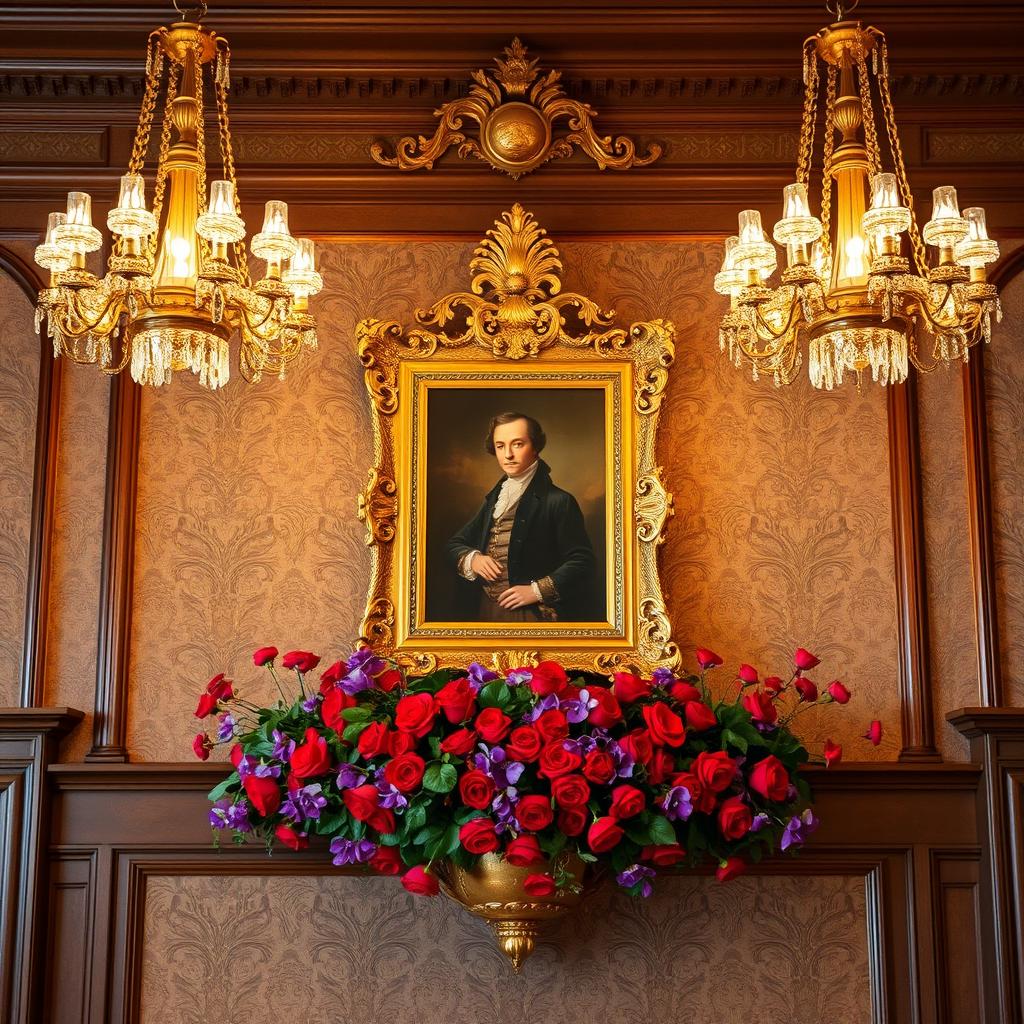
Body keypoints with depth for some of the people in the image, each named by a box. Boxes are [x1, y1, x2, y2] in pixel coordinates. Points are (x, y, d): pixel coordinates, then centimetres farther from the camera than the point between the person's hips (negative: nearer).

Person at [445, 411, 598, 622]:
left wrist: (537, 591, -19)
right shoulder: (493, 499, 12)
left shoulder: (559, 502, -9)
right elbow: (455, 545, 17)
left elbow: (581, 562, -13)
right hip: (484, 610, 6)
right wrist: (472, 559, -5)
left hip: (533, 614, -6)